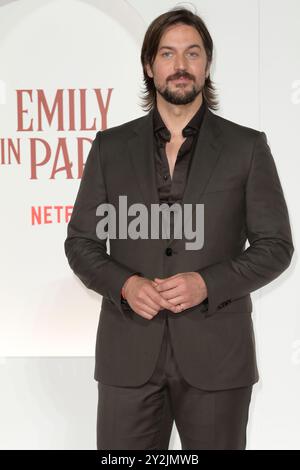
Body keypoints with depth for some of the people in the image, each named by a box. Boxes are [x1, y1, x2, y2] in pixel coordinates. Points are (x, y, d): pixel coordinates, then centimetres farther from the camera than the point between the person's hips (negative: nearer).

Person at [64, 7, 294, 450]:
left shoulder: (247, 146, 1)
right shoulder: (111, 146, 5)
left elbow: (276, 245, 1)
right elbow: (80, 242, 7)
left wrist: (207, 284, -15)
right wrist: (124, 284, -13)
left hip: (215, 352, -1)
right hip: (130, 352, 1)